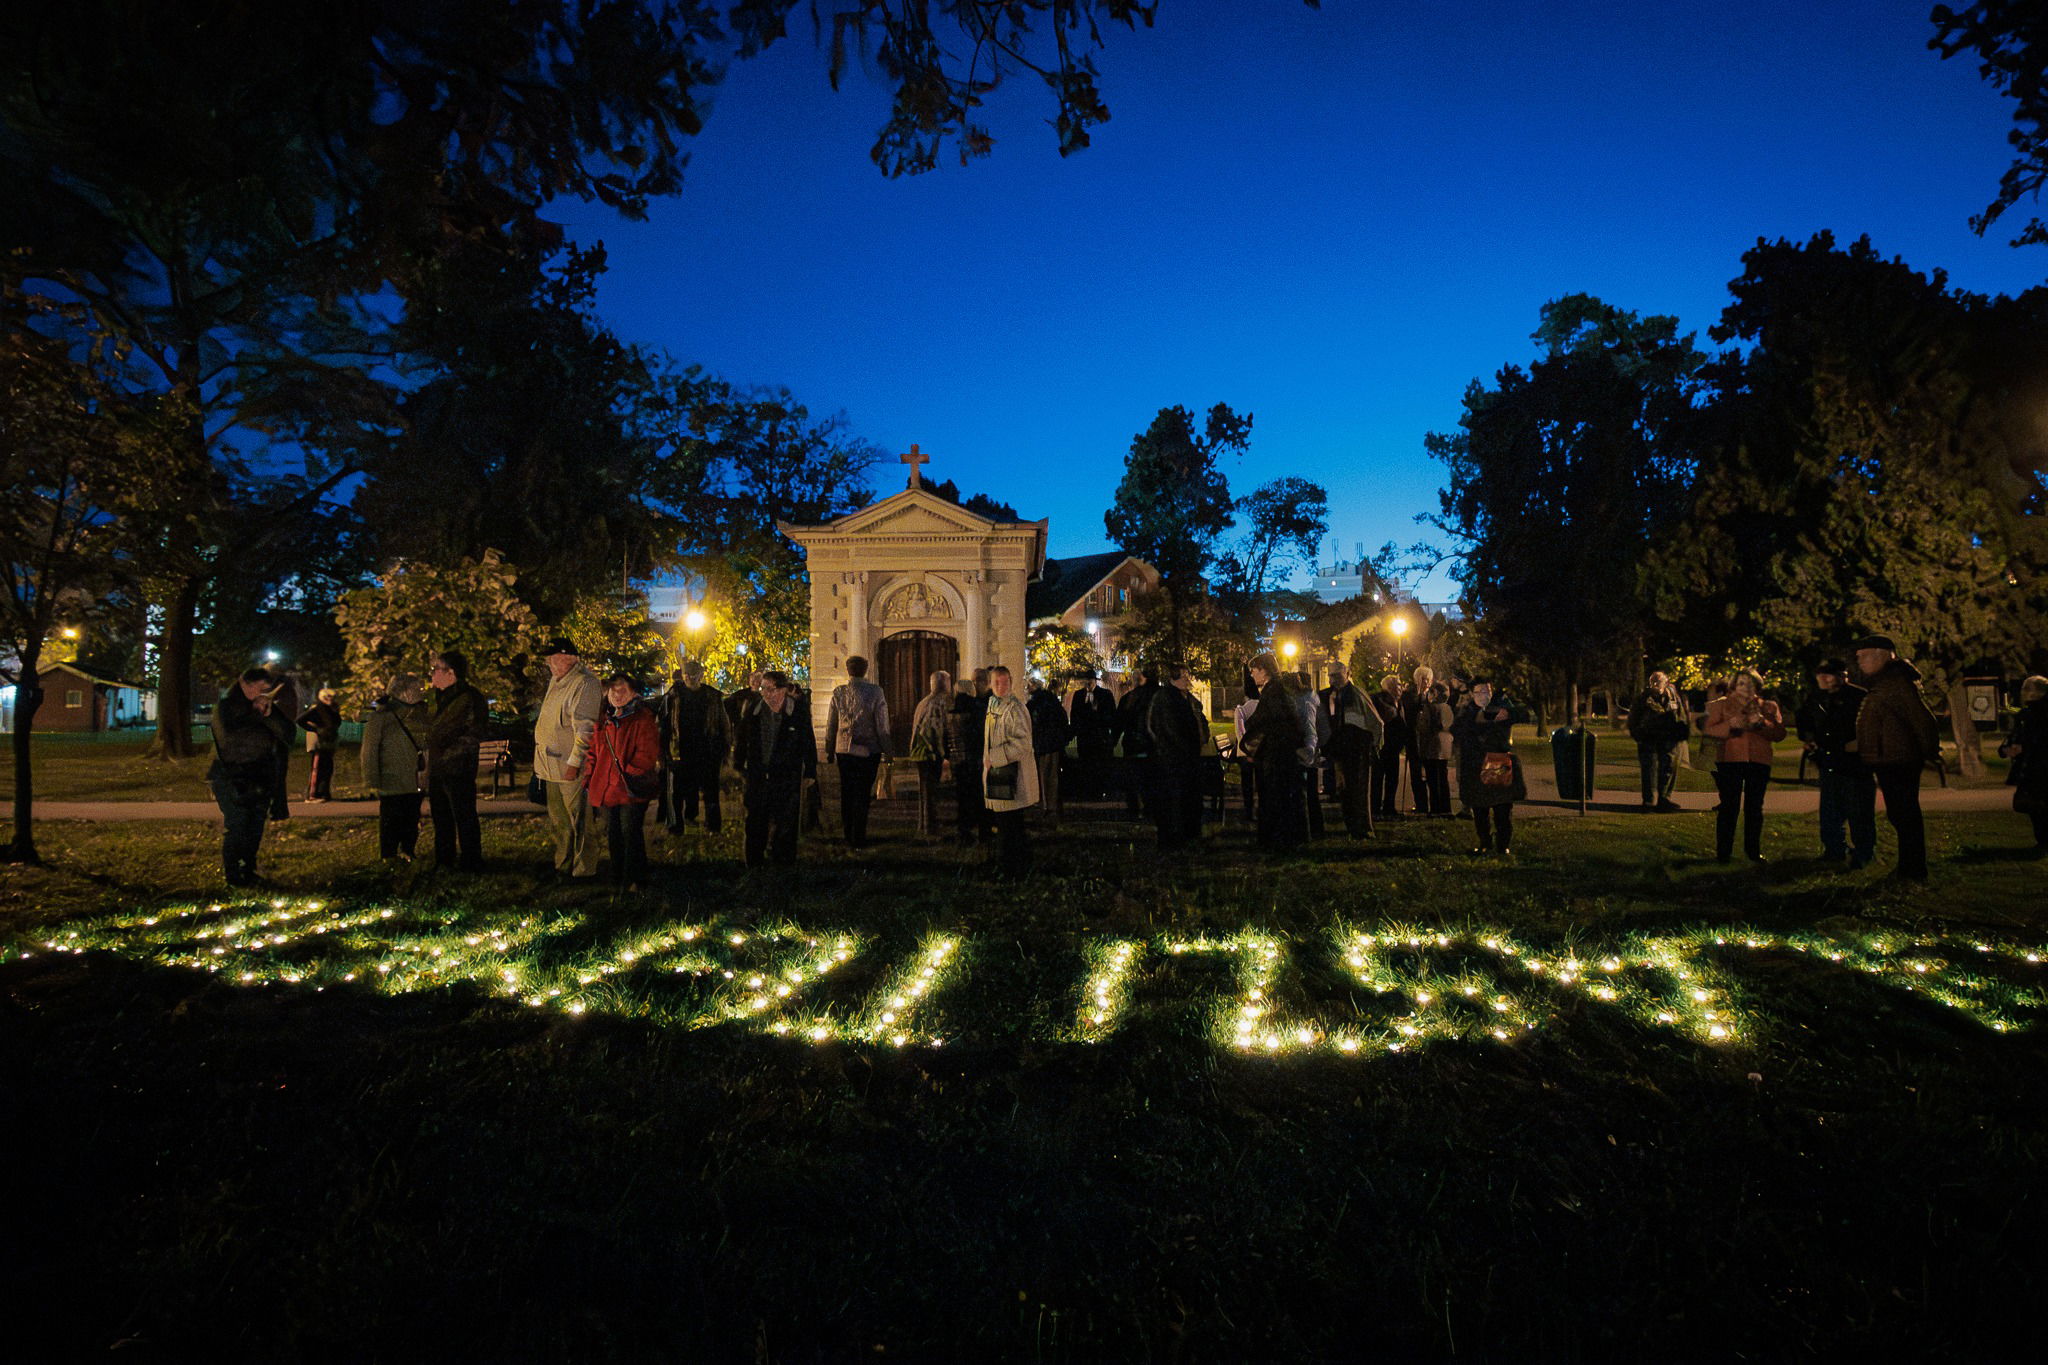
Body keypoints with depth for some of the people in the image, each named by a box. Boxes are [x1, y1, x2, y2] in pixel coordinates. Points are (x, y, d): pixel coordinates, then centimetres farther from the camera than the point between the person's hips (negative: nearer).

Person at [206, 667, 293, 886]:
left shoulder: (268, 708, 11)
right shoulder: (225, 706, -2)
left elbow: (287, 733, -1)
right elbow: (228, 735, -18)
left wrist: (268, 715, -14)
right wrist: (256, 716, -14)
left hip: (260, 777, 5)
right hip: (230, 776, -5)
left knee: (256, 824, 7)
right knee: (236, 824, -9)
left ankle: (248, 870, 19)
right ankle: (232, 874, 2)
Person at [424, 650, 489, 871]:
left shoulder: (470, 698, -12)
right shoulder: (435, 697, 15)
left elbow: (474, 735, -15)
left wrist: (449, 754, -18)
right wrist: (429, 758, 14)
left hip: (458, 769, -9)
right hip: (435, 769, 9)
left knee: (464, 818, -2)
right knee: (440, 817, 16)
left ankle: (470, 862, 6)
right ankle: (443, 861, 27)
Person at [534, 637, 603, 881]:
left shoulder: (585, 684, -16)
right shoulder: (556, 682, 15)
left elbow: (583, 727, -20)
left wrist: (574, 762, -22)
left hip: (571, 768, -10)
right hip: (551, 766, 10)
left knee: (579, 822, -1)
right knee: (558, 822, 17)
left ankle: (583, 870, 8)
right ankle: (563, 866, 29)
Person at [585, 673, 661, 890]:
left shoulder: (643, 719, -5)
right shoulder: (603, 721, 14)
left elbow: (647, 754, -13)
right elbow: (593, 753, 20)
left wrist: (630, 775, -22)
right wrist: (588, 780, 13)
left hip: (632, 790, -6)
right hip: (606, 788, 6)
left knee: (631, 832, -7)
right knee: (613, 834, 12)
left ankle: (634, 880, 2)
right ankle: (617, 878, 26)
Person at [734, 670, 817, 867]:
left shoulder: (799, 712, -8)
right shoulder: (754, 710, 1)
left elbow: (809, 743, -1)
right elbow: (740, 737, 13)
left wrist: (810, 773, 0)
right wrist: (739, 765, 13)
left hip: (787, 778, -3)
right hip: (758, 775, 3)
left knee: (785, 825, 2)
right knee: (756, 824, 11)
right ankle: (754, 865, 24)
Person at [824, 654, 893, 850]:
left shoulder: (838, 692, -1)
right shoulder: (875, 692, -8)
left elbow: (830, 725, 5)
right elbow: (883, 725, -6)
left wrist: (829, 752, 14)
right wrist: (886, 751, 3)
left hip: (844, 751, 3)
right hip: (869, 751, -2)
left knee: (846, 793, 12)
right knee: (863, 795, 3)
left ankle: (849, 837, 18)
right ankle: (859, 837, 3)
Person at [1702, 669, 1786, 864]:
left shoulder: (1768, 707, 14)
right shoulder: (1721, 705, 9)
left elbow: (1780, 733, 4)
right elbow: (1710, 730, 0)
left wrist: (1762, 723, -13)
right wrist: (1730, 725, -17)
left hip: (1759, 762, 2)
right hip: (1730, 760, -2)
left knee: (1755, 808, 8)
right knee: (1729, 807, -4)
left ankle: (1753, 851, 18)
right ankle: (1723, 852, 2)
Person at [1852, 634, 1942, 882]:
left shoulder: (1896, 683, -16)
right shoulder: (1878, 685, 16)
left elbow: (1922, 719, -19)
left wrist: (1930, 754, -12)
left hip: (1898, 764, -11)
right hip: (1887, 764, 11)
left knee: (1904, 815, -5)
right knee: (1898, 815, 17)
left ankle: (1913, 870, 1)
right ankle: (1908, 867, 26)